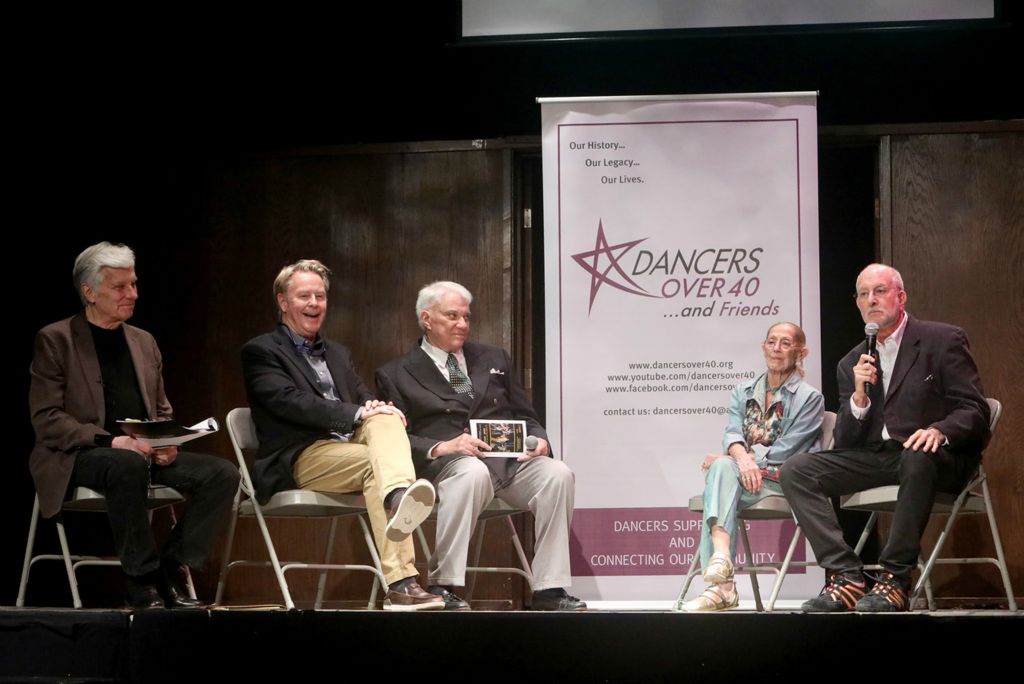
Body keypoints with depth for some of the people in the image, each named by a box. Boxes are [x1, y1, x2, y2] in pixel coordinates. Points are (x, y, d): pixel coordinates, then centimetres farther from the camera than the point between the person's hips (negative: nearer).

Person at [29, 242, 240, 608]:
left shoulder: (143, 342, 18)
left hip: (145, 453, 6)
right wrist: (112, 442, -21)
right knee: (128, 465, -40)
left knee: (222, 473, -17)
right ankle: (142, 579, -27)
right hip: (78, 459, -6)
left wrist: (167, 442, -3)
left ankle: (171, 570, -12)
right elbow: (46, 420, -9)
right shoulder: (55, 340, 0)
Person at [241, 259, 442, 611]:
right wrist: (356, 414, -21)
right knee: (376, 463, -32)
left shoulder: (338, 353, 27)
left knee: (384, 418, -27)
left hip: (349, 443, 6)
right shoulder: (261, 351, 5)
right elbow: (290, 401, -12)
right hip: (300, 459, -5)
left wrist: (382, 412, -10)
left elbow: (366, 400, 16)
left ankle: (399, 497, -53)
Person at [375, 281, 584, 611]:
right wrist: (441, 447, -18)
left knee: (557, 474, -26)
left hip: (509, 460, 5)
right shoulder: (396, 374, 11)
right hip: (444, 462, -4)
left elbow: (525, 417, 24)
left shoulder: (494, 360, 26)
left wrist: (539, 439, 1)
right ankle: (442, 587, -35)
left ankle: (549, 590, -25)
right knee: (472, 472, -40)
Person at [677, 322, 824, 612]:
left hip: (783, 481, -4)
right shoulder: (743, 392, 20)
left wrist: (724, 460, -9)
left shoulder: (809, 398, 4)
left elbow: (784, 450, -6)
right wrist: (742, 458, -23)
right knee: (723, 467, -32)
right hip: (746, 475, 4)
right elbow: (732, 433, 3)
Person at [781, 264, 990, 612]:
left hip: (932, 455, -5)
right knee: (796, 470, -13)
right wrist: (859, 396, -9)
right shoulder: (851, 364, 15)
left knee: (918, 459, -40)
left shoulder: (944, 340, 2)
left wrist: (939, 430, -27)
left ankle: (895, 579, -33)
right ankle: (846, 577, -23)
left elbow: (975, 412, -6)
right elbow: (845, 443, 10)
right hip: (875, 459, 5)